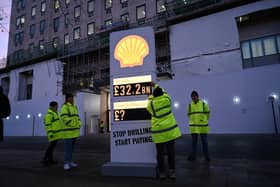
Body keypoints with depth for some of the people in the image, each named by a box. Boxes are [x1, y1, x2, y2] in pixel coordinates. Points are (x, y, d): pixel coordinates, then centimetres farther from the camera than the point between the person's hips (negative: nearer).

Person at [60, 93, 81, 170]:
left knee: (71, 148, 13)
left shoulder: (74, 107, 17)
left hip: (75, 131, 8)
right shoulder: (64, 107, -8)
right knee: (68, 148, -6)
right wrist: (74, 125, -20)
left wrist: (79, 124, 2)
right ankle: (66, 163, 1)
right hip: (68, 131, -8)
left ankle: (70, 161, 22)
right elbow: (65, 118, -19)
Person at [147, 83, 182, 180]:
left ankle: (162, 172, 20)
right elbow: (164, 92, 19)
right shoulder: (167, 99, -2)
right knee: (171, 151, 11)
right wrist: (155, 85, 32)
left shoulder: (151, 103, -7)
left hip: (158, 132, -1)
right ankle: (171, 171, 16)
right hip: (170, 130, 2)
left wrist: (150, 97, 30)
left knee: (160, 153, 10)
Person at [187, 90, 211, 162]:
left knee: (204, 141, 5)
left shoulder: (204, 104, -4)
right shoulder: (190, 105, 4)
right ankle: (193, 156, 12)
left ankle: (206, 156, 16)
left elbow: (207, 113, 6)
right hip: (193, 126, 2)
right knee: (194, 141, 6)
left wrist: (204, 121, 12)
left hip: (203, 126, -2)